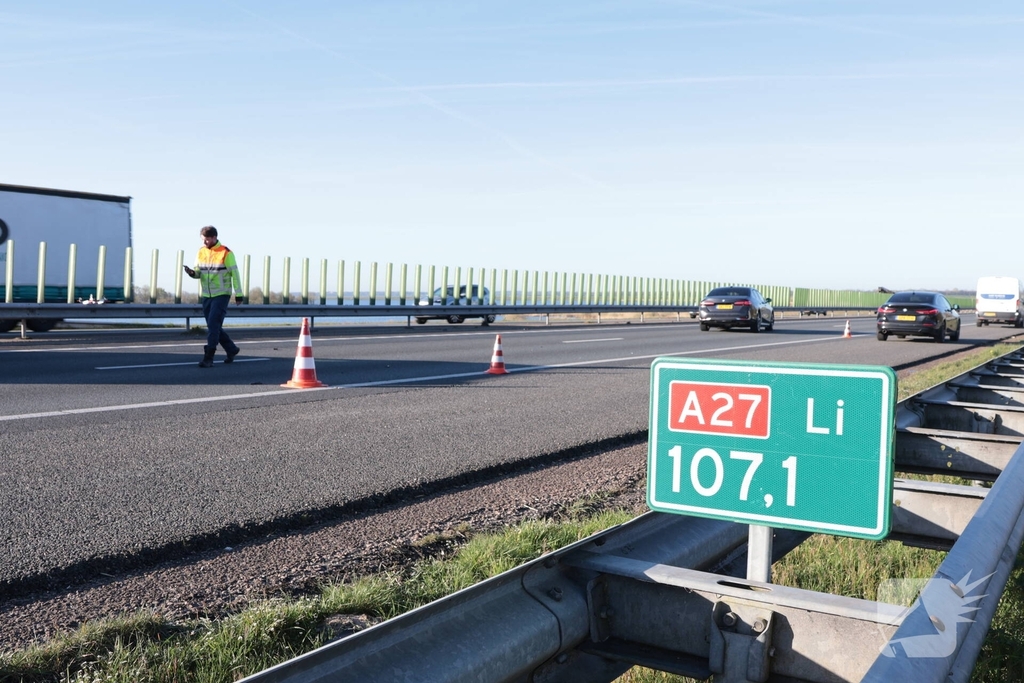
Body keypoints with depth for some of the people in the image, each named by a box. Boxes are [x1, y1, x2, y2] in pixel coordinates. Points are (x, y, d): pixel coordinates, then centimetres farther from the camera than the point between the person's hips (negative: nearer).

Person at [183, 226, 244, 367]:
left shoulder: (226, 253, -9)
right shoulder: (201, 252, 8)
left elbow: (235, 273, -7)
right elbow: (198, 273, 10)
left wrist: (238, 294, -9)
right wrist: (192, 273, -14)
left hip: (221, 295, -6)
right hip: (206, 296, 6)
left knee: (213, 325, -13)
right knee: (214, 327, 11)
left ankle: (208, 358, -12)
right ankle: (231, 349, 29)